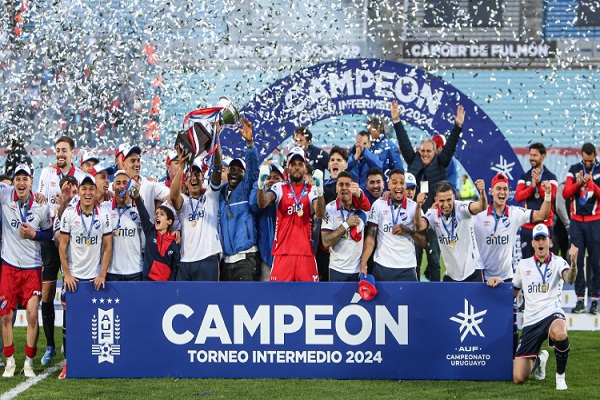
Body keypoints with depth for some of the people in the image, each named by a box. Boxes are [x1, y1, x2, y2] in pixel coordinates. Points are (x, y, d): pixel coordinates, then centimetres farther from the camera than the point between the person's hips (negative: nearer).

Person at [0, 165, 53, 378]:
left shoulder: (41, 207, -5)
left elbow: (49, 234, 7)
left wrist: (34, 235, -11)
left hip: (32, 267, -1)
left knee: (32, 314, -8)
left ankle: (29, 362, 4)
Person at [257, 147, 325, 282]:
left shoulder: (312, 190, 7)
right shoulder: (280, 188, 7)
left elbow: (320, 215, -10)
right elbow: (262, 204, -11)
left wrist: (319, 190, -28)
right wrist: (261, 186, -33)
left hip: (306, 252, 0)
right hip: (282, 251, 0)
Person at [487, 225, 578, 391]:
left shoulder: (557, 262, 3)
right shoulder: (523, 265, 14)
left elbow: (569, 278, -20)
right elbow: (513, 292, 26)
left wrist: (573, 262, -41)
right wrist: (499, 281, 6)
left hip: (552, 314, -3)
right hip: (531, 321, 3)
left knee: (559, 333, -44)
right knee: (519, 377, -6)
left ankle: (560, 375, -15)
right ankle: (538, 359, 32)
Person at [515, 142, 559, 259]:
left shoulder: (551, 177, 2)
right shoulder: (524, 177, 9)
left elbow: (551, 196, -13)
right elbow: (517, 197, -5)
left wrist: (538, 183, -23)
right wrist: (532, 187, -18)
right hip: (527, 226, 2)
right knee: (526, 259, 3)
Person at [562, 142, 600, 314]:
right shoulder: (574, 170, 8)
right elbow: (565, 194, 2)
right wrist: (577, 183, -14)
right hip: (576, 221, 2)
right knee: (577, 261, 1)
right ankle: (580, 299, 5)